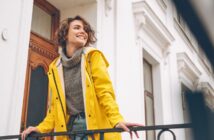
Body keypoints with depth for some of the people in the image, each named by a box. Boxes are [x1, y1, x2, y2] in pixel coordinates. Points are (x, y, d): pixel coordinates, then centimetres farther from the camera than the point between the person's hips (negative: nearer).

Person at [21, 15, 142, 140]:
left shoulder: (94, 56, 4)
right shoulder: (55, 67, 12)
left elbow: (104, 91, -7)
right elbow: (55, 105, 15)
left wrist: (117, 120, -20)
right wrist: (41, 128, 3)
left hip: (95, 125, -3)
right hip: (70, 127, 3)